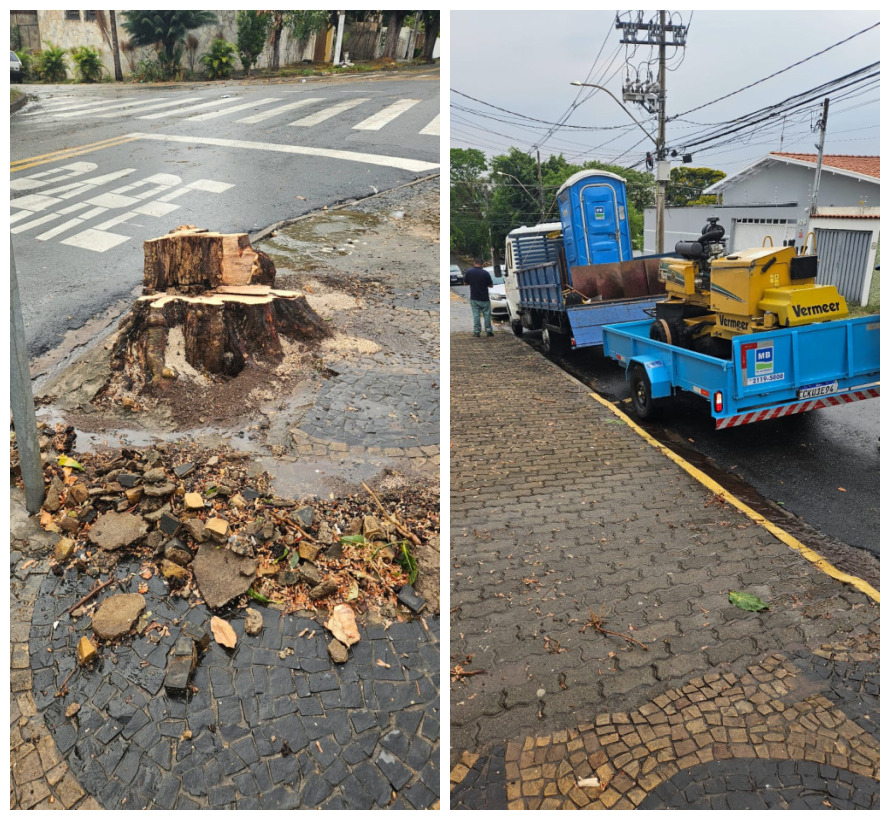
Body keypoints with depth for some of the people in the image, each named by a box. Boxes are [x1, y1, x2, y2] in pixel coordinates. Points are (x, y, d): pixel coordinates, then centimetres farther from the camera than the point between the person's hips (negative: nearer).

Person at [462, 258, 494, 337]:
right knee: (487, 314, 10)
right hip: (484, 298, -1)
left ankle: (477, 331, 6)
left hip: (474, 298, 1)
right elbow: (491, 285, -4)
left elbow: (465, 282, 6)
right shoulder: (485, 273, -12)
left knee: (476, 315, 7)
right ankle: (488, 331, 12)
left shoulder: (468, 272, -7)